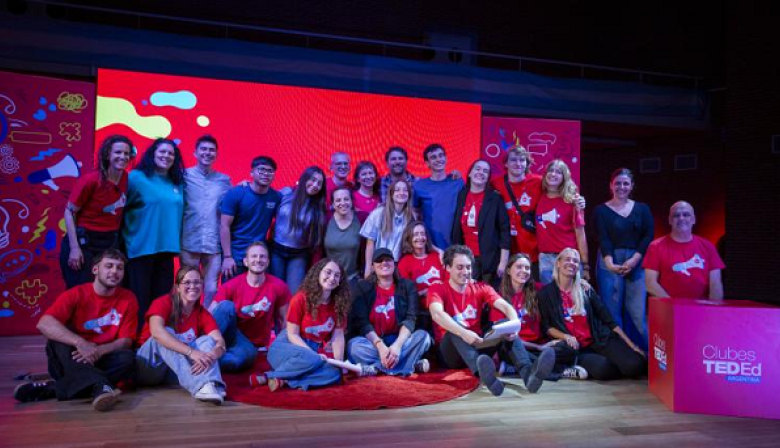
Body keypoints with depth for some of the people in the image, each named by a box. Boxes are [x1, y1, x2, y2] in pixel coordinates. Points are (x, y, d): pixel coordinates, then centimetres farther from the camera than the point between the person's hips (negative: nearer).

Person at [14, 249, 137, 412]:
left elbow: (126, 341, -8)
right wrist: (80, 343, -38)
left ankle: (53, 388, -30)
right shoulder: (76, 294, -9)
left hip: (102, 359, 1)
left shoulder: (128, 299, -6)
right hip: (73, 359, 0)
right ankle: (100, 386, -49)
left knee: (127, 358, -29)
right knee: (58, 339, -28)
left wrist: (99, 351, -28)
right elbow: (44, 323, -24)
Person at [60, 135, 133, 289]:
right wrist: (74, 247, -17)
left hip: (111, 243, 5)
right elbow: (69, 212, -11)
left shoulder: (126, 178, -1)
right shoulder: (90, 180, -16)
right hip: (84, 241, -5)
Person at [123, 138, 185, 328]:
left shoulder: (177, 183, 12)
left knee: (163, 297, 11)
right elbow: (120, 209, -8)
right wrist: (124, 239, -12)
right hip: (141, 248, -5)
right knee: (140, 299, 2)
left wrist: (176, 241, 12)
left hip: (167, 248, 5)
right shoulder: (137, 177, -5)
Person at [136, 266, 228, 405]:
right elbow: (156, 332, -33)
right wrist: (192, 352, -43)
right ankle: (200, 386, -48)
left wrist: (209, 356, -38)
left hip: (177, 371, 4)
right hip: (149, 366, -4)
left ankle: (211, 386, -46)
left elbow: (220, 342, -13)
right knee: (167, 332, -29)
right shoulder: (163, 303, -12)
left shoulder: (203, 313, 1)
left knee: (207, 340, -17)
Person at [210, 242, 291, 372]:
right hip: (231, 336, 1)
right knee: (226, 306, -30)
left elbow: (284, 320, 3)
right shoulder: (231, 286, -8)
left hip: (251, 345, 0)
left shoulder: (278, 286, -7)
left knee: (247, 355, -39)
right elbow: (209, 315, -11)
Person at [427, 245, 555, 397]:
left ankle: (527, 372, -49)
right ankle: (484, 375, -61)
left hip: (478, 346, 3)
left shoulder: (481, 289, 7)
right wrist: (463, 333, -43)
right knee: (455, 328, -35)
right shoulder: (437, 290, -4)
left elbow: (505, 306, -11)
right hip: (450, 353, -3)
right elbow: (437, 314, -27)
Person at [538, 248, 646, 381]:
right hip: (576, 346, -3)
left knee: (635, 365, -21)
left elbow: (608, 319, 9)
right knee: (602, 369, -33)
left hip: (600, 339, 3)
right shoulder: (546, 292, 3)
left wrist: (631, 344, 3)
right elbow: (546, 327, 3)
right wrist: (566, 337, -16)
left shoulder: (585, 288, 11)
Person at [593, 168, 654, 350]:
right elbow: (603, 239, -4)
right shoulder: (601, 210, 6)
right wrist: (610, 263, -20)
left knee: (638, 312, -4)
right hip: (610, 264, -1)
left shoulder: (642, 209, 12)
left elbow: (648, 237, 2)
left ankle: (645, 352, 6)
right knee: (612, 312, -1)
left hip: (637, 264, 1)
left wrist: (634, 259, -12)